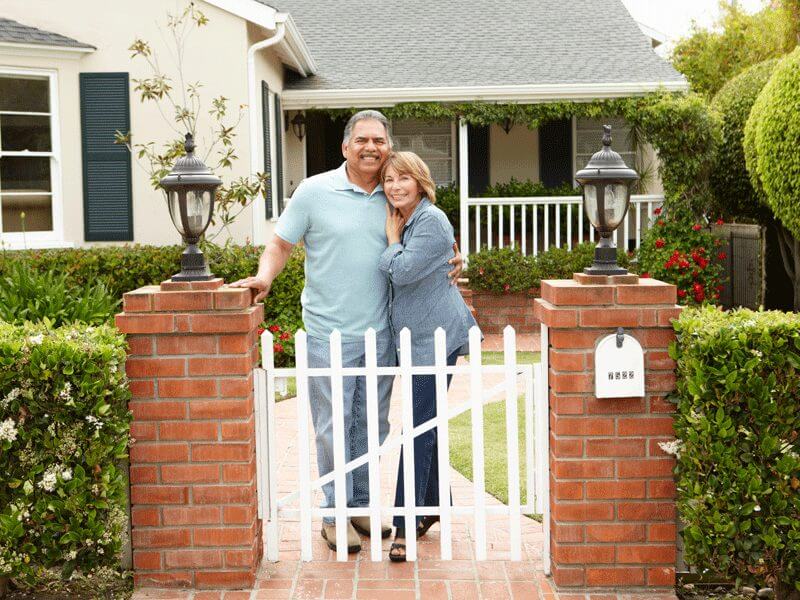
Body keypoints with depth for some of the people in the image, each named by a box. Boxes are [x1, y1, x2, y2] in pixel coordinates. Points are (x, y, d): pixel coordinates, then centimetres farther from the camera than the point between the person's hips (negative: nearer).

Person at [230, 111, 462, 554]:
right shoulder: (315, 191, -3)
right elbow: (281, 244, 1)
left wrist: (447, 265, -1)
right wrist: (264, 277, -17)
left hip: (380, 333, 4)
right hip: (330, 333, -4)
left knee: (373, 425, 13)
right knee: (333, 427, 1)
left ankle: (360, 505, 28)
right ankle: (335, 514, 14)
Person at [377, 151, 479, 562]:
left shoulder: (432, 221, -14)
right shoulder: (401, 222, 14)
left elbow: (402, 271, -21)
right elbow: (392, 272, 22)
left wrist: (392, 238, -7)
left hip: (435, 337, -10)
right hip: (414, 337, 10)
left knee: (418, 428, -11)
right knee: (425, 423, 18)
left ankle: (404, 526, -9)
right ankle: (432, 505, 31)